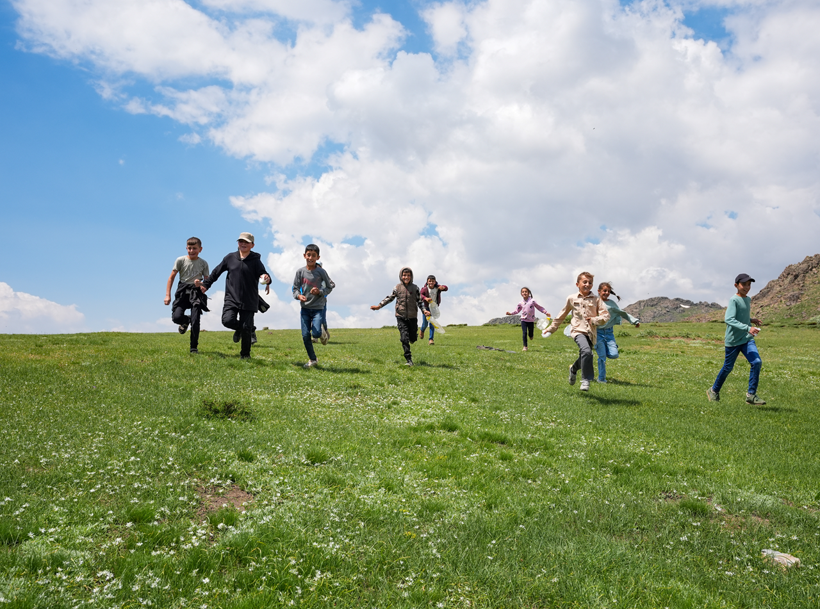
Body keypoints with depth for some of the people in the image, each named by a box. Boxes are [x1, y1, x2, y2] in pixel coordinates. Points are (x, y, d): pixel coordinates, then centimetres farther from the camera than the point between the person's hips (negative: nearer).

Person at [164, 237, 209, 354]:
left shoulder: (203, 263, 6)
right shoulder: (181, 260, 3)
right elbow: (171, 277, 3)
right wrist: (167, 295, -4)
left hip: (196, 292, 0)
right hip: (182, 291, 0)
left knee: (195, 321, -9)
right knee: (177, 317, -16)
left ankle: (194, 347, 4)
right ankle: (186, 321, 24)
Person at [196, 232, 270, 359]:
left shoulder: (255, 260, -1)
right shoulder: (230, 257, 7)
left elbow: (263, 273, -13)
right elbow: (216, 272, 18)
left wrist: (266, 279, -37)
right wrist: (205, 284, 20)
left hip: (249, 301, -2)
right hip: (231, 298, 2)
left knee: (246, 328, -3)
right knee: (227, 320, -18)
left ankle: (245, 355, 17)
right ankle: (239, 328, 19)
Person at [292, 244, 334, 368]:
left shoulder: (321, 272, -6)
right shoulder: (300, 272, -2)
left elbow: (330, 286, 2)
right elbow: (295, 288, 4)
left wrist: (320, 292, -16)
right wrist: (298, 295, -17)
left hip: (318, 307, -2)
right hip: (305, 307, 2)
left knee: (316, 333, -17)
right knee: (305, 335, 0)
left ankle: (323, 333, 22)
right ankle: (312, 359, 18)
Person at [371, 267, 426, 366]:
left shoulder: (415, 288, 2)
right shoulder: (397, 287, 2)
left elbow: (419, 301, 5)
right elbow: (390, 298, 12)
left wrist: (424, 310, -10)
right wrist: (379, 305, 7)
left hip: (412, 317, 1)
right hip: (401, 317, -1)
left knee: (413, 338, 6)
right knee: (405, 338, -9)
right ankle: (408, 359, -2)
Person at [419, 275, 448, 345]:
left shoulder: (437, 288, -9)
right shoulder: (425, 289, -17)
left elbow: (446, 288, -15)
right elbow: (420, 294, -32)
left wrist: (443, 287, -39)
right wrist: (425, 298, -51)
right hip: (426, 307, -1)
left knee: (432, 324, -4)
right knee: (425, 324, 6)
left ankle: (431, 339, 0)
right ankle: (422, 331, 42)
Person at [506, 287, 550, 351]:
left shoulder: (532, 301, -4)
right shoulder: (521, 303, 2)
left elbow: (539, 307, 2)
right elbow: (517, 310, 13)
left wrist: (546, 312, -3)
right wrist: (511, 313, 1)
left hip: (531, 320, -1)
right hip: (524, 320, 1)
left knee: (531, 333, 3)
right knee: (524, 333, -6)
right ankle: (525, 346, 2)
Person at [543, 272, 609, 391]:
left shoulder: (596, 299, 6)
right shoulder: (571, 298, 7)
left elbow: (606, 316, 2)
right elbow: (562, 315, 19)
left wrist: (594, 320, -16)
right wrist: (552, 328, 24)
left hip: (591, 333, 3)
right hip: (578, 330, -3)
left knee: (584, 357, 10)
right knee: (586, 351, -28)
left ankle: (573, 369, 45)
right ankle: (585, 380, -17)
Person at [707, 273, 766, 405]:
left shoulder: (748, 300, 10)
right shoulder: (733, 300, -14)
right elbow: (728, 319, -26)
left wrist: (751, 320, 6)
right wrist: (748, 328, -32)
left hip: (747, 339, 6)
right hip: (733, 340, -6)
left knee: (757, 362, -13)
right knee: (728, 367, 6)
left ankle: (751, 395, -6)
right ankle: (714, 391, 28)